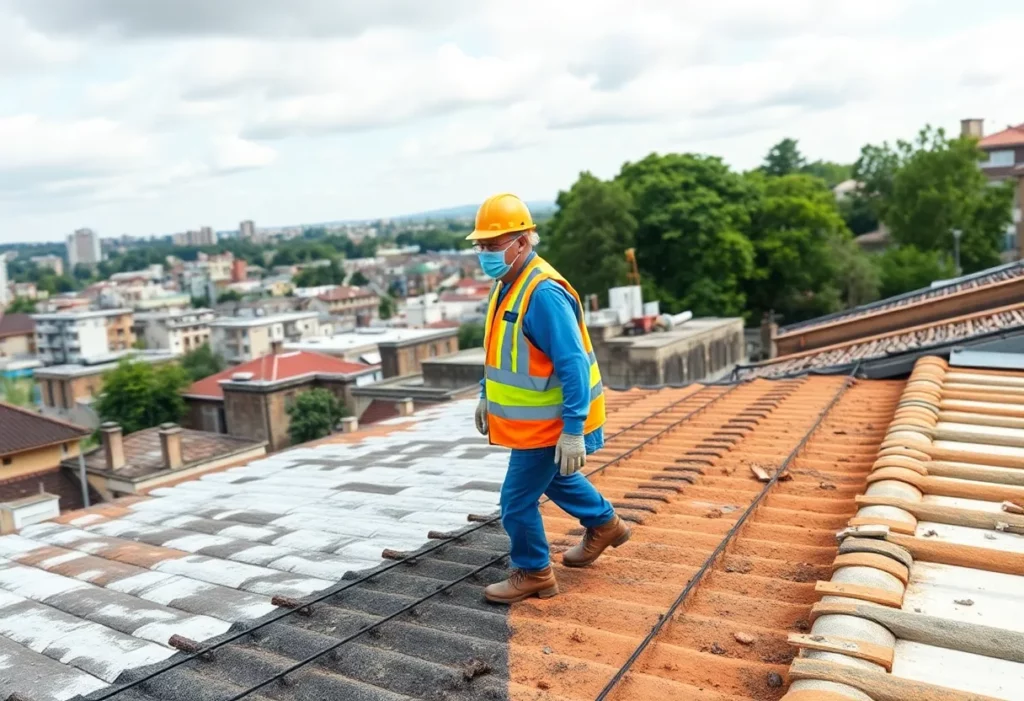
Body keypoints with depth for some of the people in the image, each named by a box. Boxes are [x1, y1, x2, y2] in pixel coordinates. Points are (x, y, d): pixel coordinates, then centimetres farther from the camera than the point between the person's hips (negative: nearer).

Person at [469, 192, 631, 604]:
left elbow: (574, 365, -29)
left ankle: (533, 574, 22)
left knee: (517, 500, 1)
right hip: (537, 419, 10)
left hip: (550, 423, -10)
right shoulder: (507, 285, 4)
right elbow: (500, 351, 17)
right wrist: (487, 396, 20)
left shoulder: (544, 293, -27)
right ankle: (605, 525, 50)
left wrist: (573, 430, -29)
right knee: (555, 479, 28)